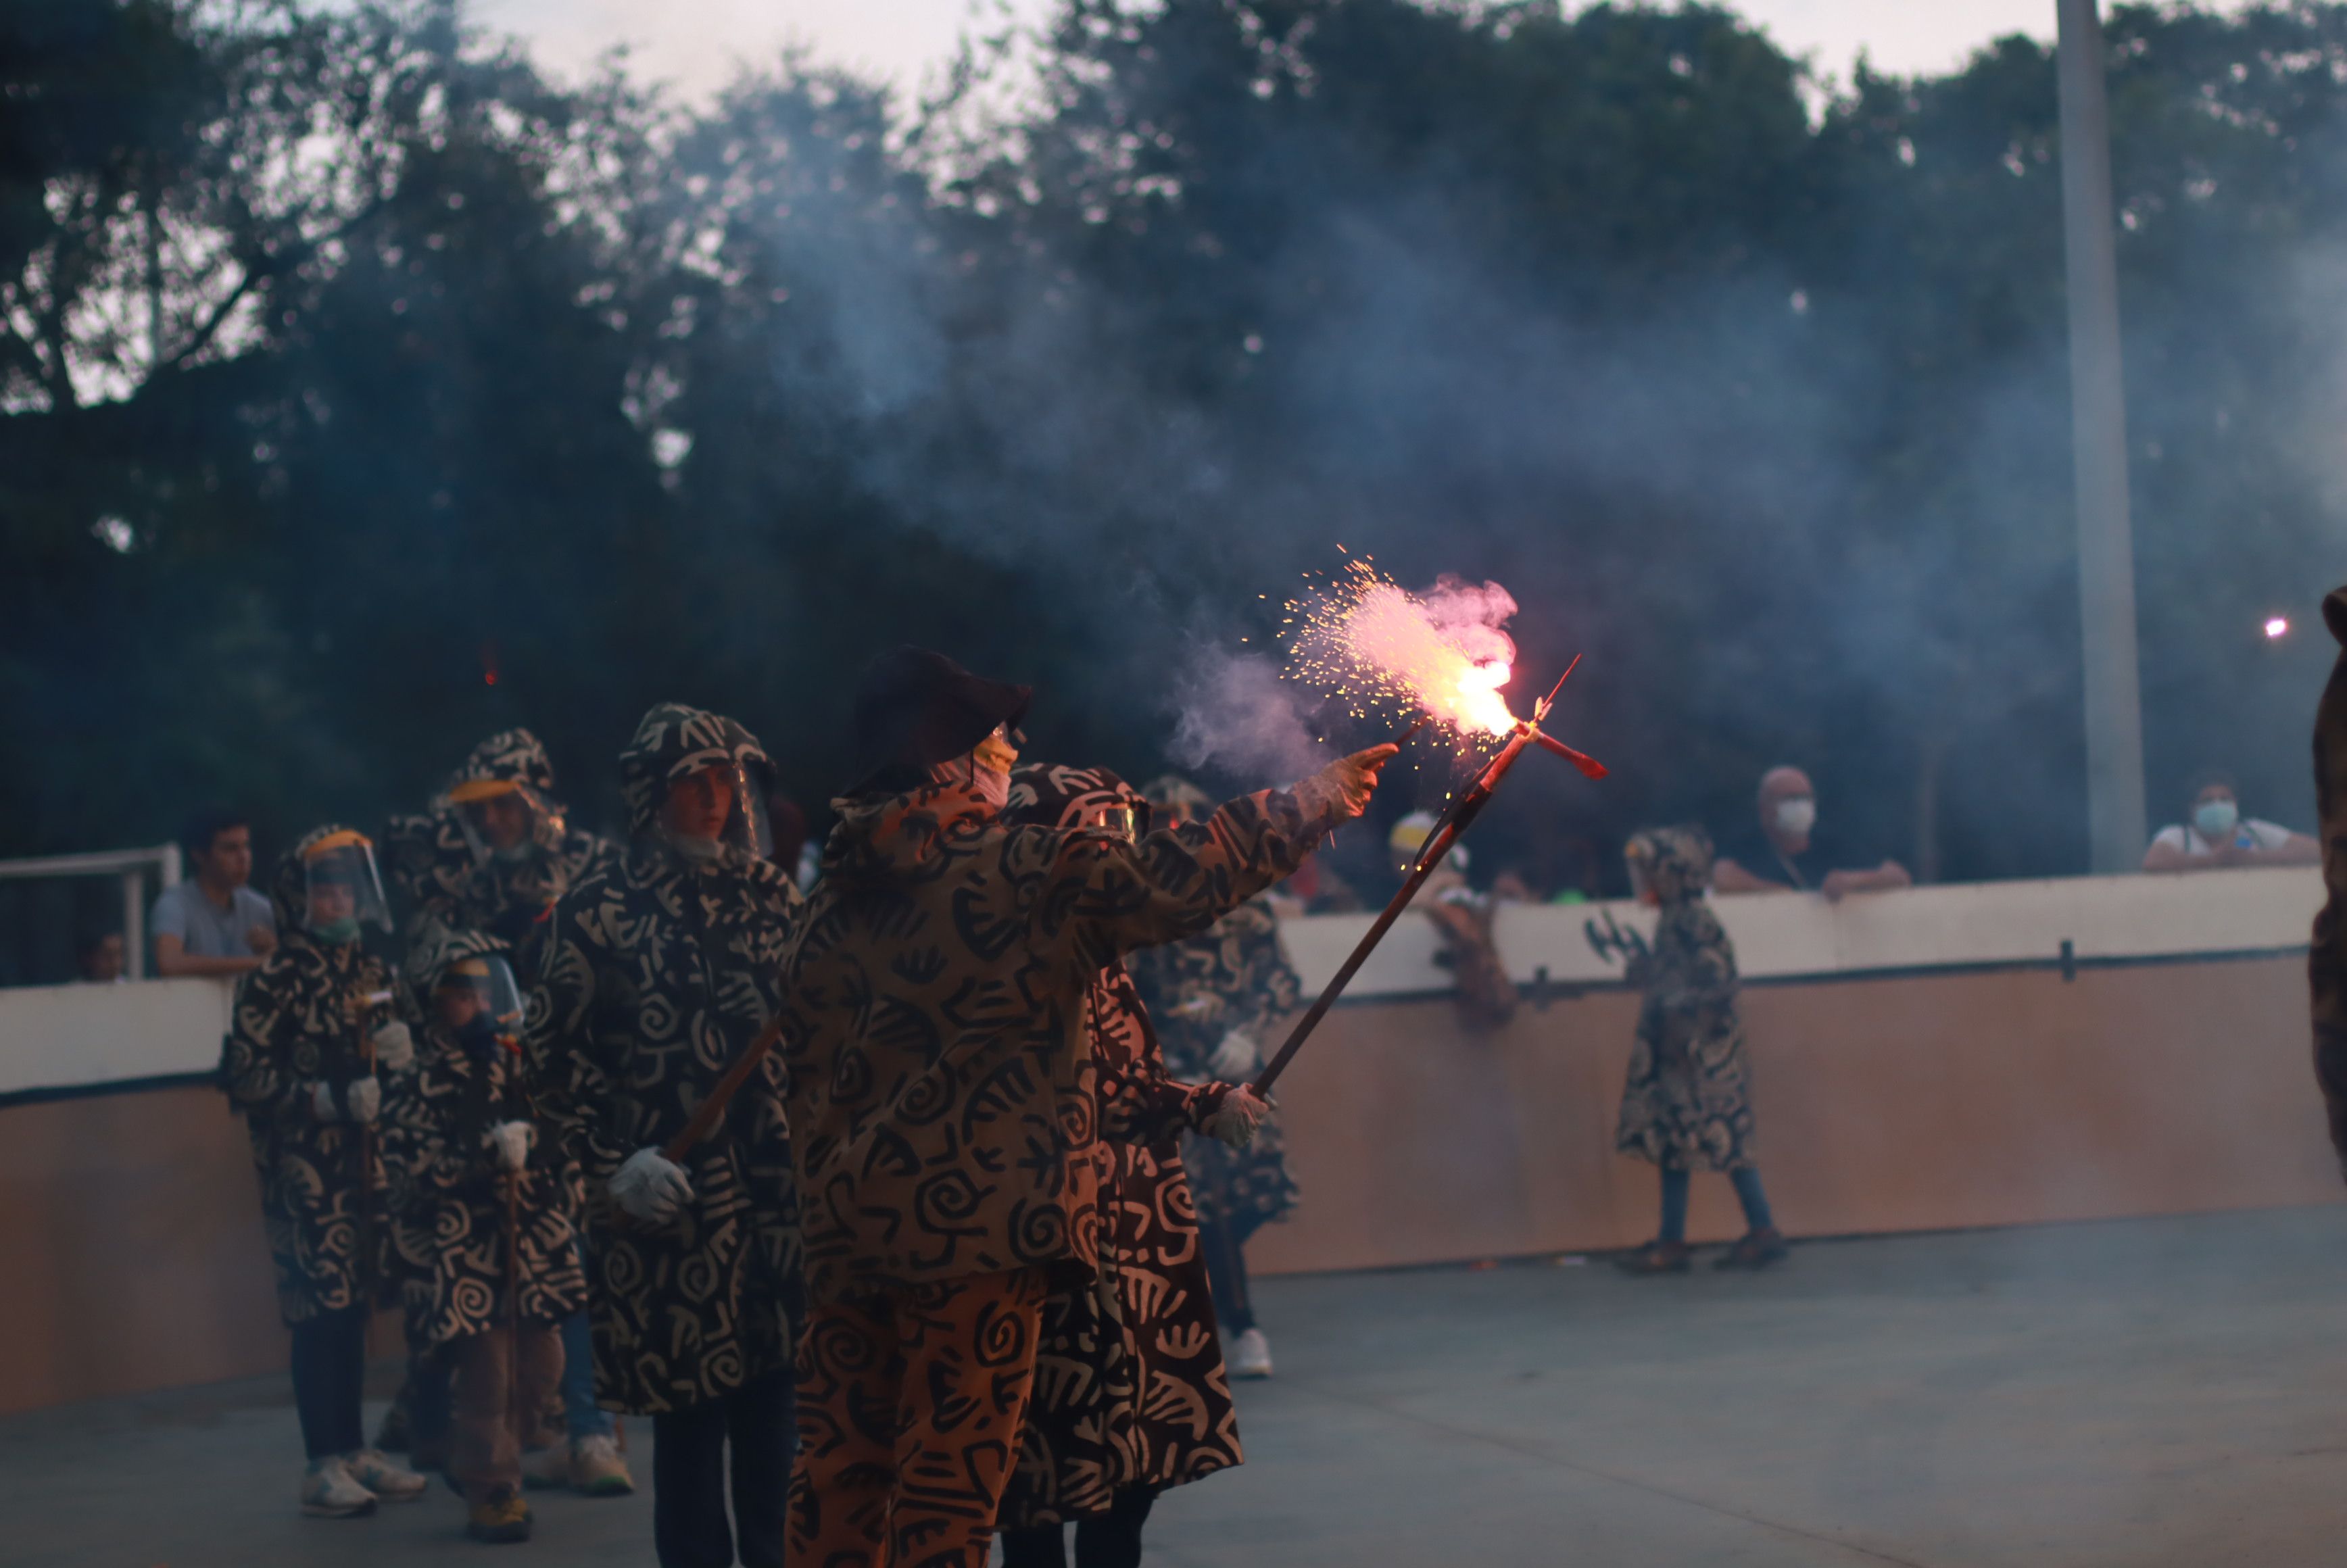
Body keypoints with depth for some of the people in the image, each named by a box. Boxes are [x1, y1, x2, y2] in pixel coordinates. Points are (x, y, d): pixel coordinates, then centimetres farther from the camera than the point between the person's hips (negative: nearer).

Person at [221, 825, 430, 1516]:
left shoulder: (368, 971, 13)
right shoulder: (275, 980, -9)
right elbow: (245, 1078, -13)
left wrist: (400, 1053, 0)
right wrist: (327, 1098, -20)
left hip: (366, 1162, 7)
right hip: (304, 1168, -7)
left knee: (356, 1305, 10)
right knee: (321, 1310, -7)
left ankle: (354, 1451, 18)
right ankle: (323, 1467, -3)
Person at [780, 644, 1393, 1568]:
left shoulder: (837, 896, 11)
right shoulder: (1015, 870, -8)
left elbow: (807, 1072, 15)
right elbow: (1176, 883, -8)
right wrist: (1319, 800, 4)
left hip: (849, 1228, 6)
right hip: (976, 1219, -6)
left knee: (840, 1469, 8)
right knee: (952, 1470, -3)